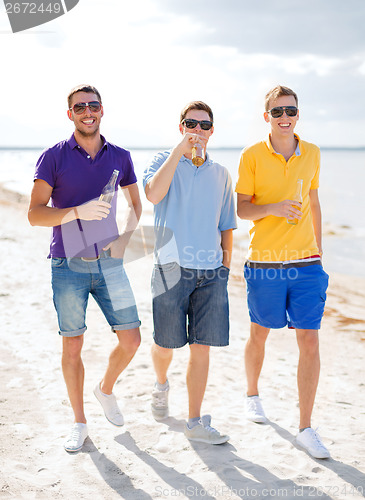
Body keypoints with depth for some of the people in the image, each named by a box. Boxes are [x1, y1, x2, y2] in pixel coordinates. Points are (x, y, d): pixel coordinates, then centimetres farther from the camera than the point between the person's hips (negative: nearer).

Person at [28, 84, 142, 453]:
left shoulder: (120, 157, 5)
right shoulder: (54, 157, -4)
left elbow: (135, 205, 18)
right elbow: (35, 213, -8)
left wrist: (124, 238, 0)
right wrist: (78, 211, -24)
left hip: (109, 263, 3)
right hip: (68, 266, -3)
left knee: (131, 339, 1)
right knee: (72, 345, 4)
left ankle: (106, 389, 31)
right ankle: (79, 423, 20)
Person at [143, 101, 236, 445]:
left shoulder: (220, 175, 14)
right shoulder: (164, 161, 3)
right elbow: (153, 194, -19)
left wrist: (226, 266, 10)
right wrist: (179, 149, -18)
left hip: (211, 271, 3)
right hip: (172, 269, -2)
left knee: (201, 348, 1)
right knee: (165, 345, 6)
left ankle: (195, 423, 10)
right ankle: (161, 385, 39)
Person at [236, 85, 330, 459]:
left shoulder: (312, 154, 7)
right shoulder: (252, 156, -3)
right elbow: (241, 208, -1)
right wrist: (273, 208, -21)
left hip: (306, 262, 2)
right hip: (265, 262, -2)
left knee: (310, 341, -3)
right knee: (259, 333, 14)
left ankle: (305, 428, 5)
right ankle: (252, 394, 42)